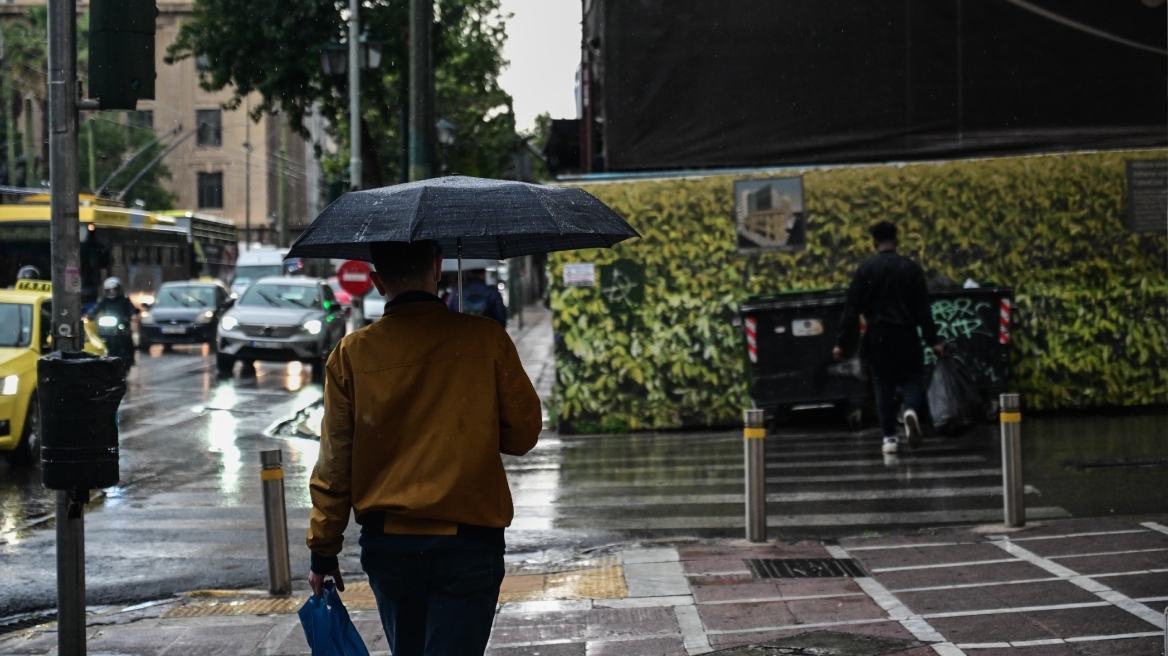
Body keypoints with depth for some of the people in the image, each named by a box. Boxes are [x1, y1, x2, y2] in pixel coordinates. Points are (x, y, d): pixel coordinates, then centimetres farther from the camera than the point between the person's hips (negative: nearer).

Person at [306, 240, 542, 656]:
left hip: (386, 544, 3)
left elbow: (334, 463, -1)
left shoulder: (351, 354, -3)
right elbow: (523, 434, 0)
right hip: (469, 542, -2)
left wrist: (323, 553, 7)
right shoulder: (485, 340, -7)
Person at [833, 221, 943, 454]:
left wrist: (841, 342, -2)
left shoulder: (865, 270, -2)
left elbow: (852, 308, -4)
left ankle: (890, 437, 6)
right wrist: (932, 339, 0)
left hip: (877, 336, 1)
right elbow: (922, 308, -3)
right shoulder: (910, 268, -2)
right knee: (912, 378, 10)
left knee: (883, 385, 9)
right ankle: (911, 410, -22)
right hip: (906, 335, 0)